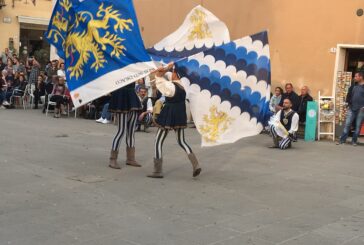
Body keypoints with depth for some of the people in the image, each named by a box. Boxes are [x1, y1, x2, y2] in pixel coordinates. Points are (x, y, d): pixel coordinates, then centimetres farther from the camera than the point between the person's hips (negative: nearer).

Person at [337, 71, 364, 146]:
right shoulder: (353, 86, 10)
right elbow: (349, 95, 18)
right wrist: (348, 104, 9)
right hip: (351, 109, 4)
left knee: (358, 126, 3)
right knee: (347, 124, 2)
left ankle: (354, 141, 12)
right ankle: (342, 139, 4)